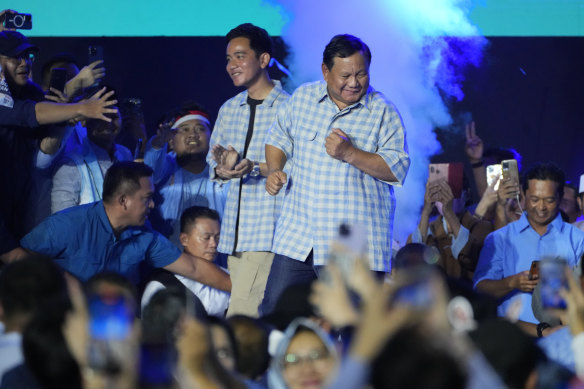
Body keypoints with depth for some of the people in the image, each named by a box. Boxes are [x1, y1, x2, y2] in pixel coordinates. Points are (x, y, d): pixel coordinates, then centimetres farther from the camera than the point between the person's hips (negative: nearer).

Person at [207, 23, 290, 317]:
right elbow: (212, 162, 20)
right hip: (233, 232, 6)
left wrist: (255, 168, -23)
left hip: (267, 230, -6)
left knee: (241, 315, -16)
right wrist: (222, 169, -4)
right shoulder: (228, 110, 17)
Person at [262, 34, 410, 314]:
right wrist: (274, 170, 6)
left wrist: (350, 153, -18)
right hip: (297, 237, 3)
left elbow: (398, 169, -8)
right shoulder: (302, 98, 10)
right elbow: (279, 139, 25)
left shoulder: (382, 111, -1)